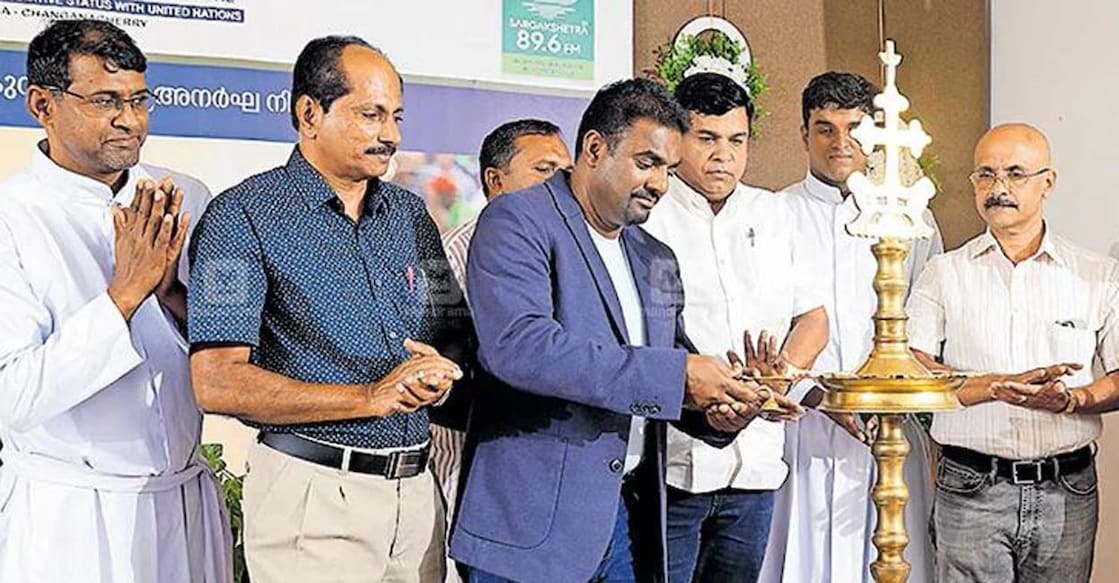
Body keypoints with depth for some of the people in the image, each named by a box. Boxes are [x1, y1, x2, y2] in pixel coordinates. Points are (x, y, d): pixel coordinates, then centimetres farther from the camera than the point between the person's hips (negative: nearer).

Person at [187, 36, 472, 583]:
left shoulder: (409, 213, 11)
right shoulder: (243, 216, -8)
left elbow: (456, 331, 16)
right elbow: (218, 385, -16)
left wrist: (440, 372, -9)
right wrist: (370, 397, -20)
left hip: (416, 489, 6)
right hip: (313, 492, -6)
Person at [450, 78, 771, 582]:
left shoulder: (658, 261, 17)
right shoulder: (516, 221, -7)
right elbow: (517, 346, -22)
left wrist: (716, 413, -1)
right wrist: (675, 376, -23)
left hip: (629, 518, 7)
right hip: (533, 518, -7)